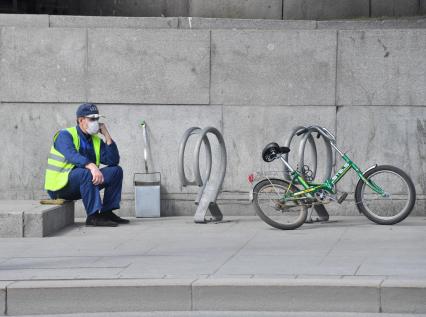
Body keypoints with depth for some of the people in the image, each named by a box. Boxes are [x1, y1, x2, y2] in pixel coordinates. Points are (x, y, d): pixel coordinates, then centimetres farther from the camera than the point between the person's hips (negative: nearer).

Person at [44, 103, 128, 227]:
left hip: (80, 186, 8)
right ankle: (93, 216, -38)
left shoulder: (96, 141, 12)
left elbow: (114, 161, 2)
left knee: (116, 171, 0)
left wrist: (107, 136, -4)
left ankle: (107, 212, -3)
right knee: (86, 173, -36)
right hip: (59, 186, -8)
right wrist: (92, 166, -46)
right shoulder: (65, 135, -9)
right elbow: (72, 155, -30)